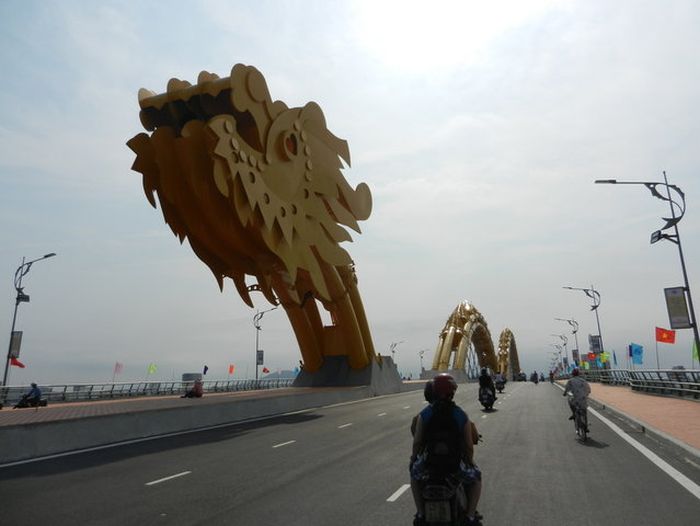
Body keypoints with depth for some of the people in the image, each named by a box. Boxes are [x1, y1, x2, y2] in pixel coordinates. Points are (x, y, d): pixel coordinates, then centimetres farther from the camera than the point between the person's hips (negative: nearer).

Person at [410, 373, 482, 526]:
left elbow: (417, 442, -5)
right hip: (456, 465, 0)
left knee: (415, 474, 34)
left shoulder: (424, 414, -9)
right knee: (475, 477, 31)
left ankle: (420, 514, 25)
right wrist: (469, 462, 16)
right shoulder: (462, 416, -9)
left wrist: (413, 459, 13)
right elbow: (469, 446, -4)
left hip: (429, 463, 0)